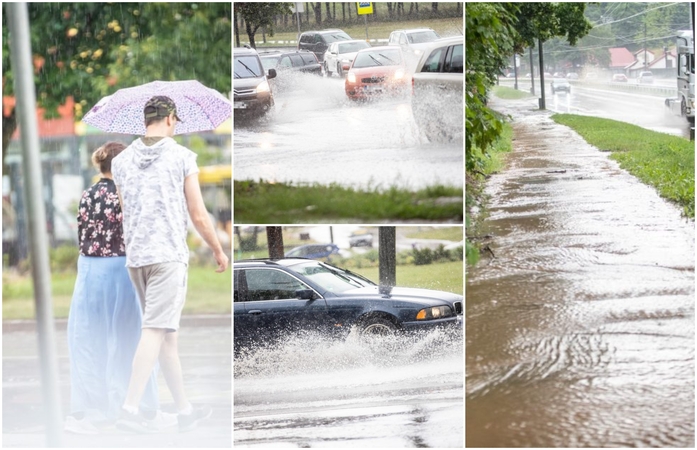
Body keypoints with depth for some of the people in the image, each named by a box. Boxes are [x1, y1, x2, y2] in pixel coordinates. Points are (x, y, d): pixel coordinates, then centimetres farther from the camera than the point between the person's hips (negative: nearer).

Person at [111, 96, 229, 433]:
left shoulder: (122, 161, 9)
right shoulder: (182, 157, -4)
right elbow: (198, 215, -3)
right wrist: (218, 250, 11)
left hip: (135, 256, 6)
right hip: (169, 254, -6)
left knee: (167, 331, 13)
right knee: (156, 331, -9)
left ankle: (185, 410, 19)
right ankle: (130, 409, -19)